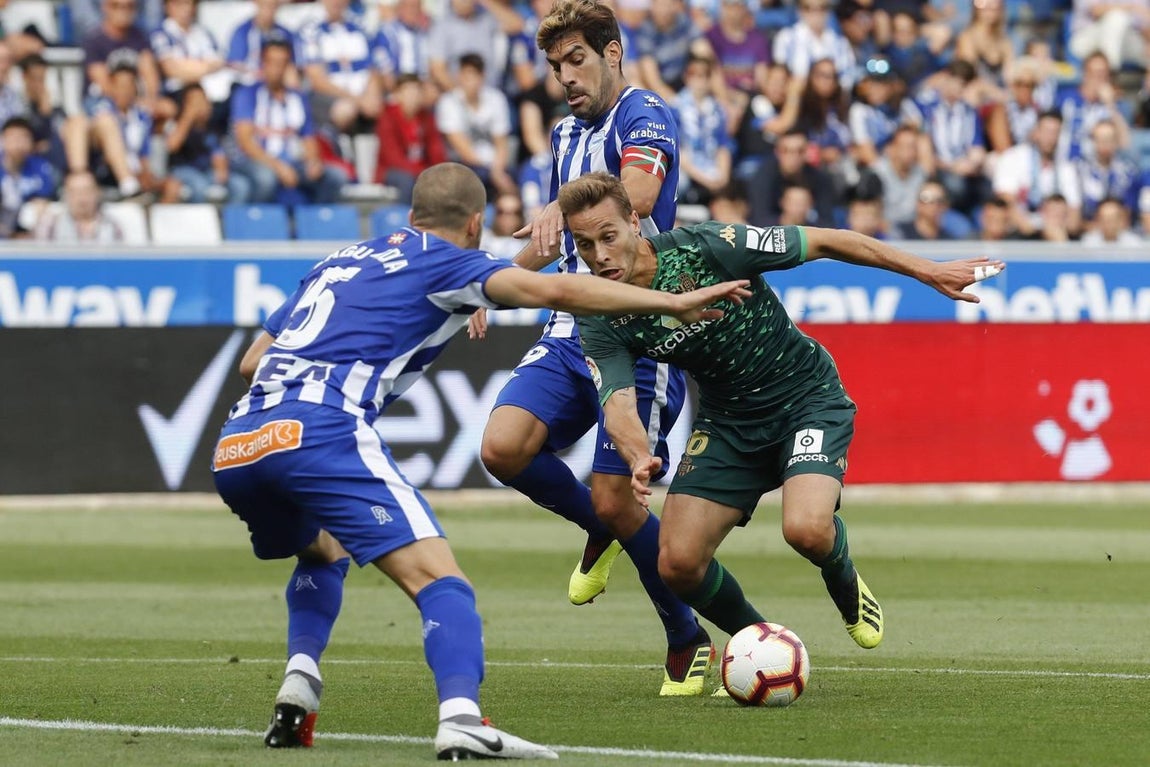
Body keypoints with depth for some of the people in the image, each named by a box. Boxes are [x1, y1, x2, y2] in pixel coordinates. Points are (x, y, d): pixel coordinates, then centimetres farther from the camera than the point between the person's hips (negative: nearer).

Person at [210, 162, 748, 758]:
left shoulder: (338, 260, 30)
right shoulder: (446, 262, 12)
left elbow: (251, 361, 30)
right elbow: (552, 290, -4)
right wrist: (674, 303, -1)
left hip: (235, 445, 7)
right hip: (319, 433, -7)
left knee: (322, 554, 34)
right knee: (437, 578, -9)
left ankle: (299, 683, 13)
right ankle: (461, 720, -33)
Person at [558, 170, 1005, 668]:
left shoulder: (705, 248, -24)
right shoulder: (600, 323, -12)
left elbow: (824, 243, -15)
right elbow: (617, 404, -26)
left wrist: (928, 272, -13)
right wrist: (639, 458, -50)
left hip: (808, 398, -4)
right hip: (727, 418, 4)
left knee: (806, 529, -29)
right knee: (678, 565, -9)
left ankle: (844, 584, 8)